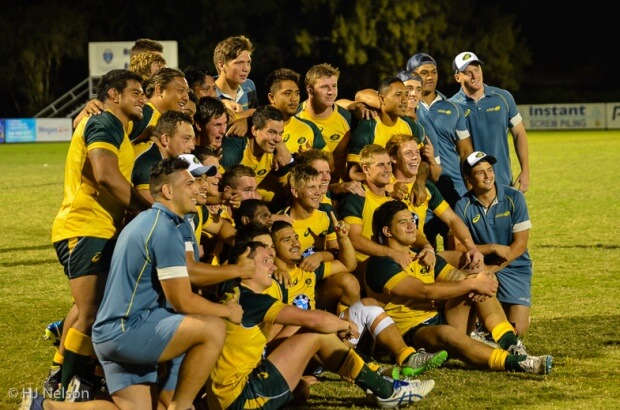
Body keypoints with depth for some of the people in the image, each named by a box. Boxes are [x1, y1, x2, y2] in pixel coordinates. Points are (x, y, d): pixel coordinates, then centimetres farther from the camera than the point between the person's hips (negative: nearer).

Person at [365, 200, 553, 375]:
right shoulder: (381, 264, -10)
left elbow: (461, 278, 9)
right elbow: (425, 291, -21)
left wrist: (480, 281, -15)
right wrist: (472, 284, -19)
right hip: (410, 335, -8)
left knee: (478, 282, -4)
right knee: (445, 332, -40)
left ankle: (510, 343, -20)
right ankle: (514, 362, -51)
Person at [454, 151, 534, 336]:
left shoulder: (514, 198, -8)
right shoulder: (463, 206, -8)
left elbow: (520, 244, -10)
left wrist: (492, 269, -20)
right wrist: (494, 248, -19)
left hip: (515, 268, 0)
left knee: (517, 331, -11)